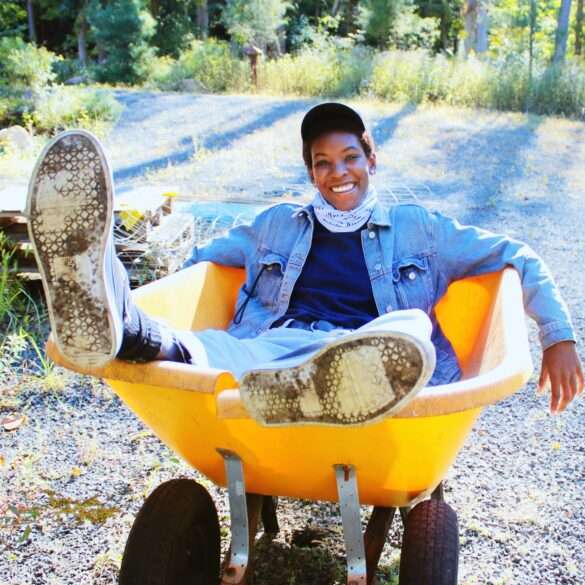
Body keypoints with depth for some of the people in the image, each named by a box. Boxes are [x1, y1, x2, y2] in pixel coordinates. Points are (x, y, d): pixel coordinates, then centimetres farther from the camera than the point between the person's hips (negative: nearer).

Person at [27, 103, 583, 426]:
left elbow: (516, 259, 22)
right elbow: (200, 261, 30)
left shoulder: (416, 226, 22)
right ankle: (124, 327, -70)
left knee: (410, 327, -37)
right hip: (272, 345, 1)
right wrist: (157, 326, 13)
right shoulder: (278, 224, 27)